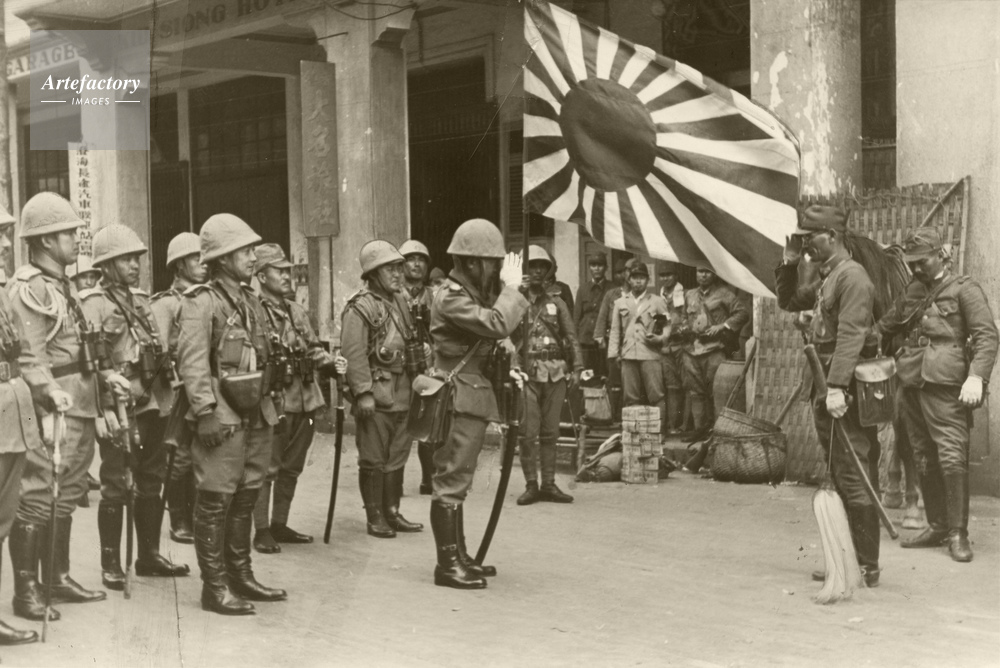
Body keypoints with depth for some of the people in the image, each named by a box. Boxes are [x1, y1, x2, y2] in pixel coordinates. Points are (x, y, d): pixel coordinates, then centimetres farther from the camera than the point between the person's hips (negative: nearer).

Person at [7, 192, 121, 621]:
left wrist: (104, 380, 13)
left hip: (80, 406, 10)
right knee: (38, 498, -6)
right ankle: (26, 591, 0)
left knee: (66, 495, 16)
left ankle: (58, 578, 26)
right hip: (51, 411, -10)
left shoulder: (63, 286, 17)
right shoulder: (28, 288, -12)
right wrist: (57, 401, -24)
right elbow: (30, 360, -19)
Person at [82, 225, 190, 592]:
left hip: (150, 403, 8)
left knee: (151, 480, 13)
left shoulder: (141, 300, 15)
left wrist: (164, 368, 9)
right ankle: (111, 564, 6)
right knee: (115, 486, -3)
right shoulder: (93, 303, -8)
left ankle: (149, 555, 24)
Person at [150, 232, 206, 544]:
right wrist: (176, 379, -13)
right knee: (181, 458, -3)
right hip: (179, 395, -6)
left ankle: (197, 519, 18)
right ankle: (179, 523, 7)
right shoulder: (165, 303, -3)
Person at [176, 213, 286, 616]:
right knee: (216, 500, -3)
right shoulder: (200, 302, -10)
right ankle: (214, 587, 2)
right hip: (222, 417, -8)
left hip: (255, 415, 9)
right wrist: (206, 412, -22)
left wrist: (268, 405, 19)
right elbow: (192, 362, -17)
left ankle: (241, 576, 24)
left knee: (246, 498, 14)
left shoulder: (249, 300, 16)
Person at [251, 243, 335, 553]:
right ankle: (262, 531, 4)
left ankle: (280, 524, 24)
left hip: (305, 400, 8)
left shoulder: (297, 311, 17)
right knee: (266, 468, -4)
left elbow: (314, 346, 23)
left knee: (292, 467, 14)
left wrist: (324, 357, 4)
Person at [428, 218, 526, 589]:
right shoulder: (451, 298, -17)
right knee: (451, 479, -8)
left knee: (457, 479, 15)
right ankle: (447, 563, -5)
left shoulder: (473, 294, 15)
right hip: (458, 396, -10)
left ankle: (459, 556, 22)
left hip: (473, 395, 10)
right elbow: (497, 325, -29)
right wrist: (511, 287, -17)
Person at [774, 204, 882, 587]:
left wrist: (836, 387, -29)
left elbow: (851, 335, -22)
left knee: (854, 480, -7)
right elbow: (788, 302, 30)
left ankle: (867, 567, -2)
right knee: (839, 480, 14)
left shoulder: (852, 277, -13)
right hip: (828, 390, 10)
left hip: (848, 393, -10)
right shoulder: (826, 279, 17)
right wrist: (789, 264, 15)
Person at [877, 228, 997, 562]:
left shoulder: (964, 289, -1)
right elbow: (885, 326, 31)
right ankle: (937, 526, 18)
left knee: (952, 458, -11)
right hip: (912, 386, 6)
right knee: (925, 460, 9)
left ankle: (958, 534, -6)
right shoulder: (912, 293, 19)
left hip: (946, 387, -6)